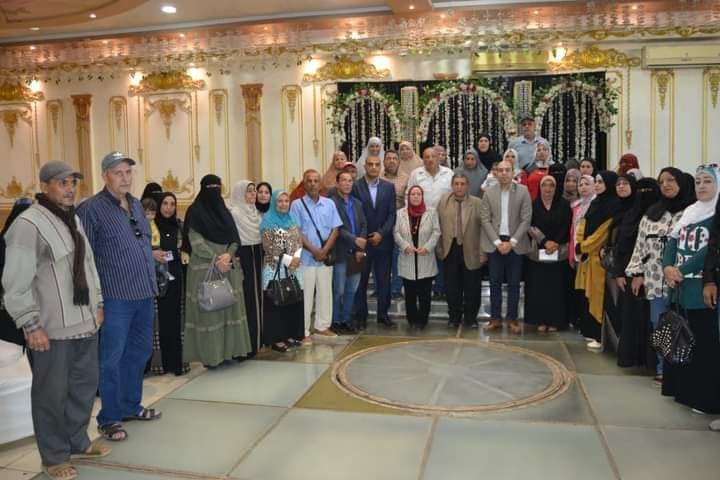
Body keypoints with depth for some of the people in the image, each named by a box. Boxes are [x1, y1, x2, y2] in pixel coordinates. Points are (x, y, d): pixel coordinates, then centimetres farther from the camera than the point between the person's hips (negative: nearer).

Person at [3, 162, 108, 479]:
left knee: (85, 385, 17)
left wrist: (97, 303, 20)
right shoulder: (28, 224, -14)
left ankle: (77, 442, 35)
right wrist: (31, 325, -17)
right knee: (52, 394, 6)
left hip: (84, 323, 8)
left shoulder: (73, 220, 13)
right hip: (52, 329, -8)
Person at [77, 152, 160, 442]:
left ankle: (130, 406, 34)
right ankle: (108, 419, 17)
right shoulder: (91, 209, -9)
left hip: (144, 294, 7)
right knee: (111, 359, 3)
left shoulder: (136, 205, 12)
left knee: (140, 352, 17)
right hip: (115, 297, -7)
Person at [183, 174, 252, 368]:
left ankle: (231, 348, 13)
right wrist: (215, 260, -16)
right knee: (208, 308, -3)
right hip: (205, 268, -5)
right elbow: (196, 242, -10)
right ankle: (210, 354, 2)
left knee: (231, 307, 6)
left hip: (228, 267, 6)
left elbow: (235, 239, 8)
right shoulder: (195, 211, -3)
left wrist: (228, 255, -11)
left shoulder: (224, 211, 13)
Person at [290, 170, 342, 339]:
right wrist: (314, 250, -12)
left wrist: (324, 250, -8)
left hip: (326, 256, 4)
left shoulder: (329, 204, 5)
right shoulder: (297, 205, -4)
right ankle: (304, 331, 7)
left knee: (325, 292, 11)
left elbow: (335, 229, 3)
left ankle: (322, 326, 24)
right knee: (305, 294, 0)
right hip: (306, 257, -3)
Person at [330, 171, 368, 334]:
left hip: (356, 254, 6)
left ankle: (346, 320, 24)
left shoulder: (357, 203, 14)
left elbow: (364, 226, 11)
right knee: (338, 291, 2)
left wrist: (360, 249, -1)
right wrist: (355, 239, -20)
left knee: (351, 291, 12)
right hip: (340, 254, -6)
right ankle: (335, 321, 14)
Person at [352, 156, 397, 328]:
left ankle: (383, 314, 18)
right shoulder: (355, 186, -3)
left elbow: (391, 214, 2)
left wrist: (381, 233, -10)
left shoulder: (389, 187, 5)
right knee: (361, 281, 6)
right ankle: (361, 316, 16)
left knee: (384, 280, 7)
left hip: (383, 241, 2)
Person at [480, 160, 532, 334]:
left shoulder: (523, 191, -2)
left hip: (515, 243, -1)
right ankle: (495, 318, 14)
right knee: (495, 282, 5)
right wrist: (497, 242, -8)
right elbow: (485, 219, -1)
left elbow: (526, 219, -5)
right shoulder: (489, 192, 1)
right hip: (494, 243, 1)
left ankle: (513, 319, 15)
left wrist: (512, 242, -10)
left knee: (514, 283, 5)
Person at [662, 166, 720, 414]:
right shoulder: (689, 212, 15)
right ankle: (682, 389, 25)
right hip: (681, 288, 7)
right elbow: (672, 242, 9)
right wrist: (668, 267, -8)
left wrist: (681, 270, -15)